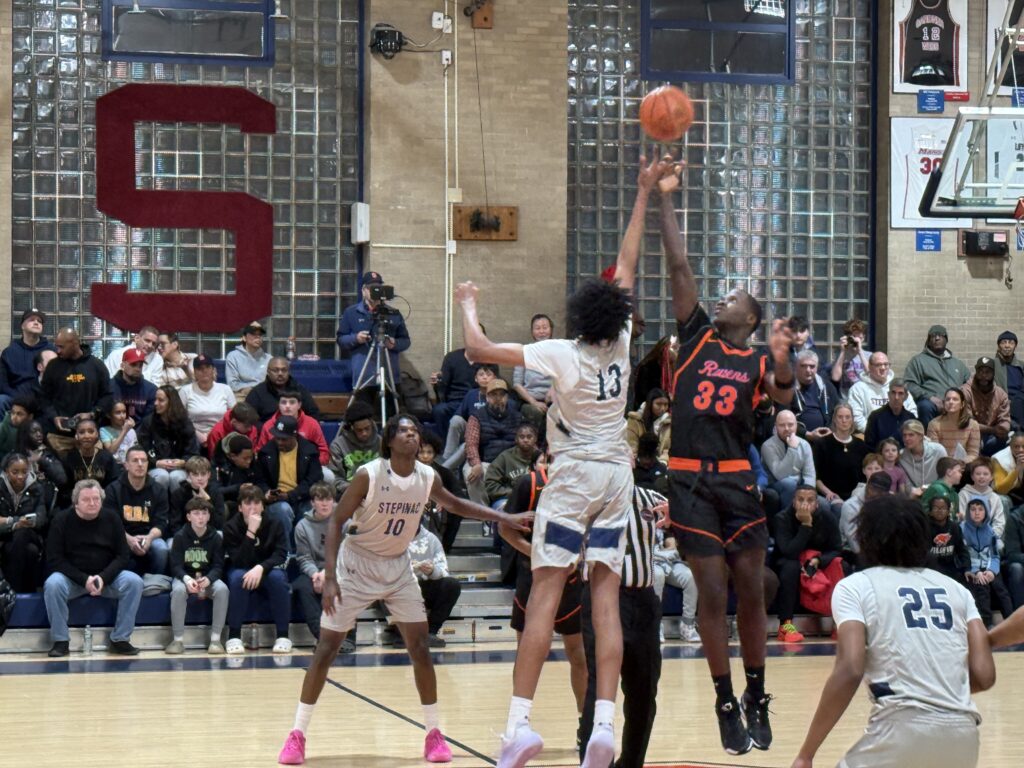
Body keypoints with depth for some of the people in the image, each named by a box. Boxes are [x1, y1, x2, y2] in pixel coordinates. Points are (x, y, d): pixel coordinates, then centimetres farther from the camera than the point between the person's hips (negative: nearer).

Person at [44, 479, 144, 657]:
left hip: (106, 576, 2)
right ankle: (60, 641, -18)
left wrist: (103, 578, -20)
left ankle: (120, 640, -16)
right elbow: (54, 559, -11)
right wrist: (84, 580, -22)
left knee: (134, 582, -24)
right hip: (72, 577, -2)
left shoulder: (112, 519, -1)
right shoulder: (62, 520, -7)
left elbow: (123, 556, -2)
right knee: (52, 585, -33)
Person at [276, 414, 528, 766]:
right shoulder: (368, 475, -22)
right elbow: (336, 521, -17)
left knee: (420, 649, -3)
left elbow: (454, 505, 13)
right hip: (357, 565, -4)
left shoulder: (427, 478, -8)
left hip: (398, 566, 4)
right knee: (326, 648, -5)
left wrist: (501, 517, 6)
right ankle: (297, 734, 3)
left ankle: (434, 733, 8)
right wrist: (329, 577, -24)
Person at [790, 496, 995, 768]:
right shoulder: (955, 588, 19)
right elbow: (984, 675, 10)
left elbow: (850, 671, -7)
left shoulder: (855, 587, 7)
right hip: (963, 734, 5)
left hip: (904, 730, -5)